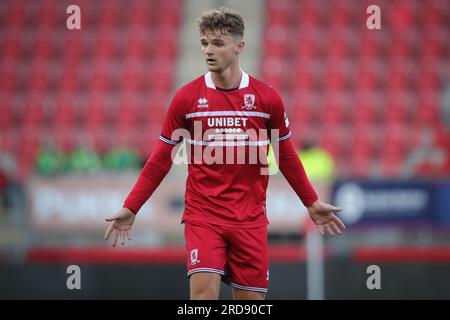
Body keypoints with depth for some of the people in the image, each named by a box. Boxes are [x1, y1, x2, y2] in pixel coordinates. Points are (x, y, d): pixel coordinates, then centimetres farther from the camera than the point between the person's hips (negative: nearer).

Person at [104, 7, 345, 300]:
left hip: (250, 219, 2)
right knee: (204, 293, -17)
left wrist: (313, 204, 16)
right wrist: (130, 209, 1)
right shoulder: (186, 98, -1)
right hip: (203, 217, -1)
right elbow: (161, 160, 5)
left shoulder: (267, 98, 1)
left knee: (252, 298, 2)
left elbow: (287, 157, 14)